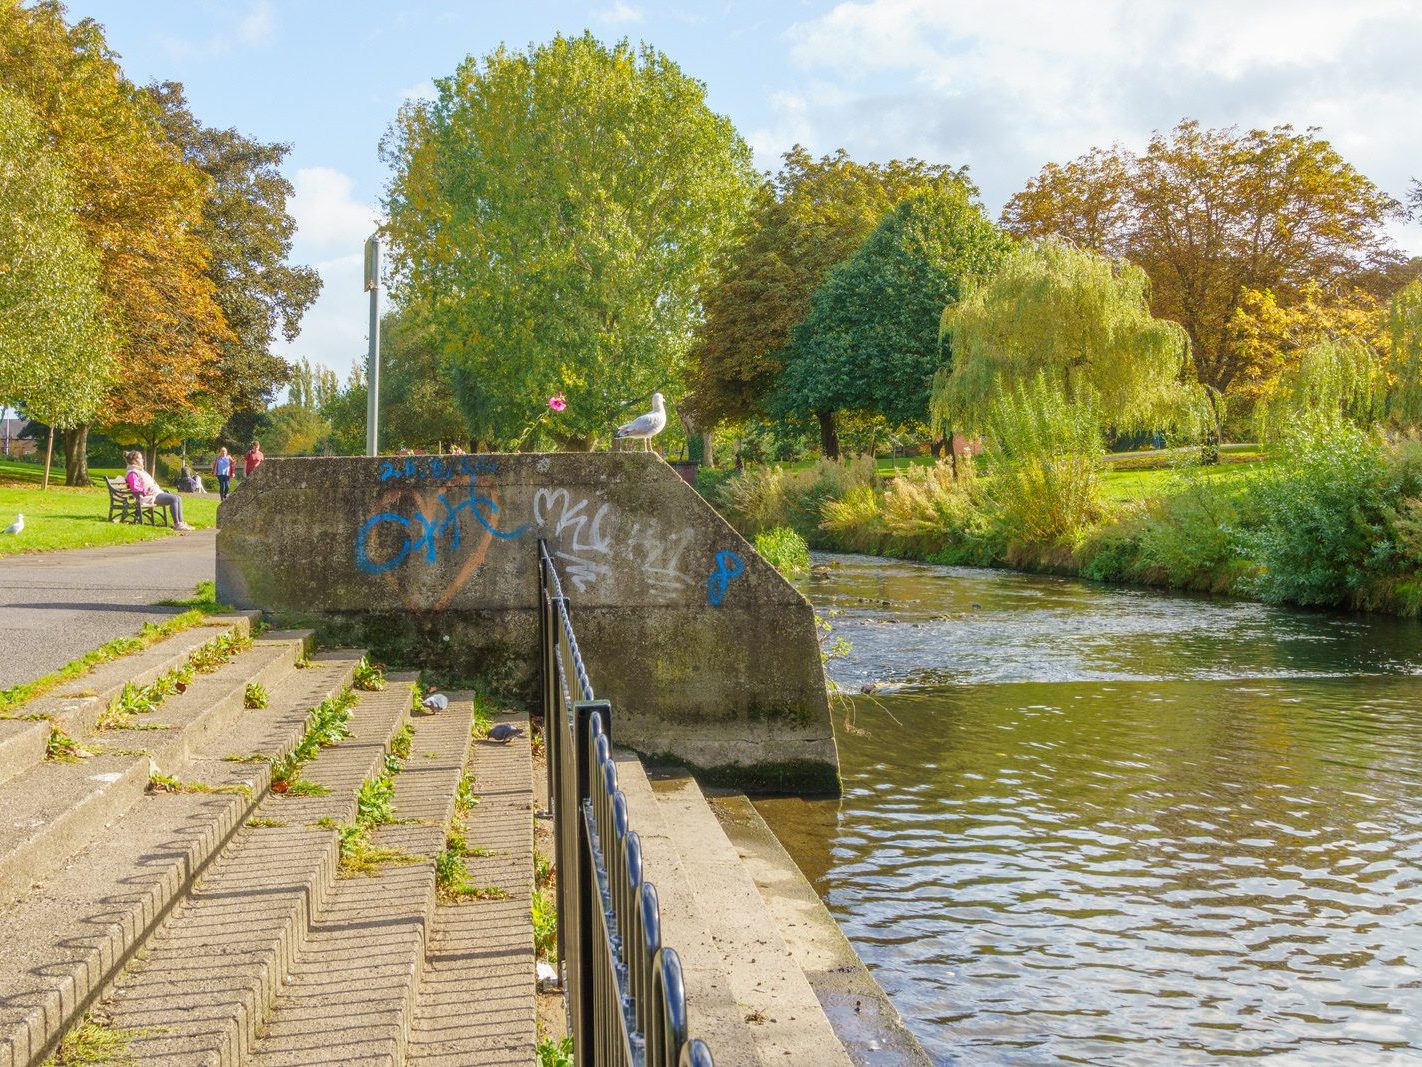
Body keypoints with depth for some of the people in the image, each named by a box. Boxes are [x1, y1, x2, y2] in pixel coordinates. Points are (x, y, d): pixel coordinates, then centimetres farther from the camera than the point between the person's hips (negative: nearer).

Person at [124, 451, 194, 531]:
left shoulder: (140, 471, 25)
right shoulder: (132, 473, -8)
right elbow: (134, 488, -20)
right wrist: (147, 490, -21)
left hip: (156, 493, 11)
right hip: (148, 497, -11)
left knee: (178, 498, -1)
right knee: (174, 499, -23)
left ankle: (180, 522, -6)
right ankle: (176, 524, -20)